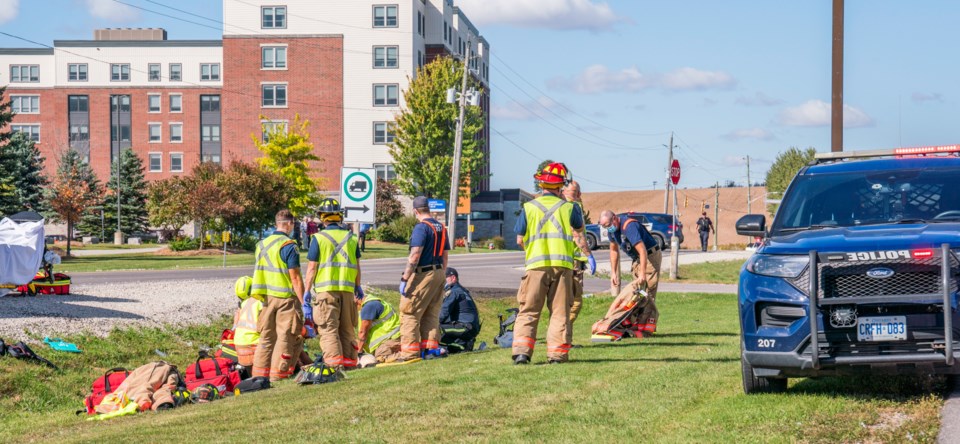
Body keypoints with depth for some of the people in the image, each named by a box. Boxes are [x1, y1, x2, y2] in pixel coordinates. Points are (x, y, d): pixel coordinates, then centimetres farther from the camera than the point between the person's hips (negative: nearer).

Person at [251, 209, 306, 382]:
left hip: (267, 297, 7)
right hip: (286, 297, -7)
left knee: (267, 337, 13)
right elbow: (295, 278, -15)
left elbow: (260, 273, 15)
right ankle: (277, 376, -1)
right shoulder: (289, 246, -13)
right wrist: (303, 302, -12)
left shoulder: (262, 244, 10)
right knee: (286, 338, -1)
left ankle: (259, 375, 14)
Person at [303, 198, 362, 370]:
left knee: (328, 328, -3)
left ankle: (334, 359, -13)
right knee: (347, 327, 13)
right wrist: (358, 286, 26)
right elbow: (356, 265, 12)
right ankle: (350, 359, 16)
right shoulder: (351, 237, 7)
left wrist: (307, 289, 4)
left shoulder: (319, 238, -5)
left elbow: (312, 267, -5)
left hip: (326, 288, -4)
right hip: (347, 288, 4)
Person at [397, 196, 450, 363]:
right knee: (432, 313, 14)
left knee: (409, 313, -3)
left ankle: (410, 351, -5)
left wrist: (404, 279, -18)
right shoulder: (441, 228, 12)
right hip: (439, 273, 8)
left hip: (423, 274, -8)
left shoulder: (421, 227, -14)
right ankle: (431, 347, 14)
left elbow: (415, 256, -20)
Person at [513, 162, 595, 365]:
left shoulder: (528, 208, 1)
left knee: (528, 310, 4)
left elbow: (520, 240, 4)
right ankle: (557, 353, 3)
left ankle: (521, 350, -7)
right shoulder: (569, 207, 2)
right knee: (560, 311, 7)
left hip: (536, 264, 0)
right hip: (562, 264, 0)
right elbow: (580, 229, 20)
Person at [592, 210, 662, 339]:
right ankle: (637, 323, 13)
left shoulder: (629, 226, -28)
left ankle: (645, 328, -13)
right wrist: (613, 273, 10)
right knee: (637, 291, 9)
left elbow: (642, 250, -32)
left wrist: (642, 274, -33)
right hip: (637, 259, 9)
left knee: (647, 293, -12)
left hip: (650, 256, -9)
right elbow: (614, 250, 14)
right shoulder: (612, 229, 0)